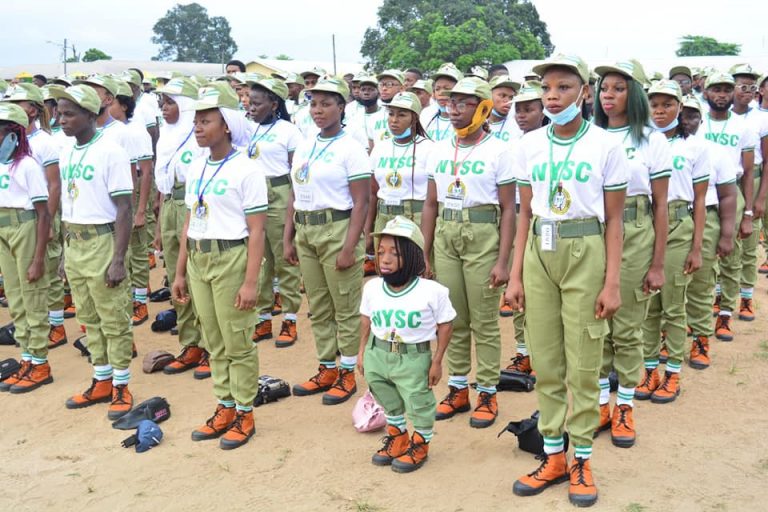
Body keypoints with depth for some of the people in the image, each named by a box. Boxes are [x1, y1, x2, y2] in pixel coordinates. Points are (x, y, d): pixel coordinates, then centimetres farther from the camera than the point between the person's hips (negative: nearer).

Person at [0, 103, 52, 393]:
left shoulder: (27, 165, -13)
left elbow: (44, 214, -14)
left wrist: (38, 259, -16)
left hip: (25, 229, -7)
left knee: (33, 300, 3)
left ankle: (40, 365, 15)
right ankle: (27, 361, 26)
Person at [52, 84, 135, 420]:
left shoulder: (110, 152, -13)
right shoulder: (66, 154, 9)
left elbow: (124, 209, -15)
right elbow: (67, 205, 16)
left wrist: (118, 260, -18)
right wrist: (66, 251, 15)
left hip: (101, 242, -7)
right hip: (73, 244, 8)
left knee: (114, 320, 2)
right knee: (88, 318, 15)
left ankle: (121, 387, 14)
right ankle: (102, 382, 28)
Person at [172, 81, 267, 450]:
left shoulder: (245, 170, -10)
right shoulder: (195, 168, 10)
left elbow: (256, 231, -12)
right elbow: (189, 222, 15)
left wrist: (250, 282, -16)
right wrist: (180, 272, 14)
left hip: (231, 258, -7)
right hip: (198, 259, 7)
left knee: (238, 342, 3)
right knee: (214, 341, 14)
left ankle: (244, 414, 17)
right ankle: (225, 408, 28)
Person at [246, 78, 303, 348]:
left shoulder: (288, 131, -6)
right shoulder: (251, 131, 11)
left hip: (279, 197, -6)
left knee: (285, 260, 1)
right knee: (259, 259, 10)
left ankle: (289, 321, 10)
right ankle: (264, 318, 20)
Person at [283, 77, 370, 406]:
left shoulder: (350, 149, -7)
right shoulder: (303, 147, 12)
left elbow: (361, 203, -11)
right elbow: (294, 197, 16)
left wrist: (350, 247, -17)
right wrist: (288, 239, 11)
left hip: (337, 229, -6)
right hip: (305, 232, 7)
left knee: (345, 308, 3)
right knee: (318, 307, 14)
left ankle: (347, 374, 15)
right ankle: (327, 370, 26)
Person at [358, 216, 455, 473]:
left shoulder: (432, 291, -21)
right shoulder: (372, 288, -8)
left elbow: (444, 325, -10)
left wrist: (437, 362, -8)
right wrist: (362, 351, 10)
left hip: (413, 358, -4)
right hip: (377, 355, 5)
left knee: (419, 404, 9)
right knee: (389, 402, 23)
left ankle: (420, 443, 36)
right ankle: (396, 437, 48)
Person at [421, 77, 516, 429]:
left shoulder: (498, 151, -5)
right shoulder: (438, 150, 9)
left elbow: (508, 209, -6)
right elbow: (431, 205, 14)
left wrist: (503, 261, -11)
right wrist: (423, 254, 11)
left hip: (483, 235, -4)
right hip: (445, 236, 5)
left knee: (484, 321, 3)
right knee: (453, 320, 12)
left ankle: (487, 394, 16)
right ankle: (458, 389, 25)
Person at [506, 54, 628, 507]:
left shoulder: (606, 145, -3)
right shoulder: (530, 144, 7)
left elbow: (614, 219, -2)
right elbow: (525, 213, 10)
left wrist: (612, 282, -8)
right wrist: (516, 275, 6)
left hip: (585, 252, -3)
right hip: (539, 253, 4)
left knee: (582, 365, 3)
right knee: (545, 362, 9)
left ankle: (582, 460, 19)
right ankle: (553, 456, 23)